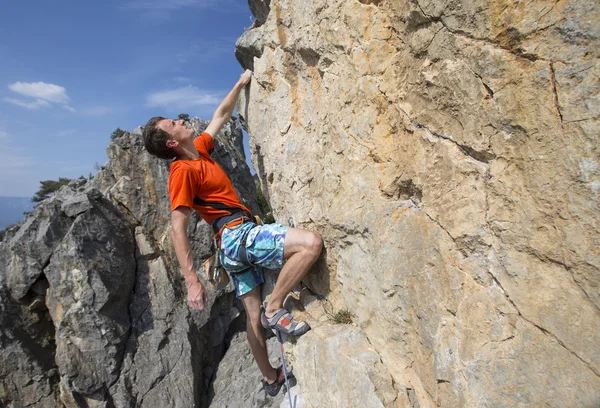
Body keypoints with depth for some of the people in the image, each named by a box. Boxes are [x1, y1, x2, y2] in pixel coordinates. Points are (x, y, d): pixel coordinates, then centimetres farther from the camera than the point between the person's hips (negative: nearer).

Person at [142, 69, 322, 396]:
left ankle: (270, 377, 31)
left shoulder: (200, 149, 15)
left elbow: (220, 117, 27)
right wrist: (191, 280, -23)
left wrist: (241, 83, 31)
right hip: (237, 234, -8)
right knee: (311, 243, -25)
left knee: (254, 314, 15)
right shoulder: (182, 170, -11)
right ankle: (275, 309, -11)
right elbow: (177, 229, -17)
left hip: (236, 243, 8)